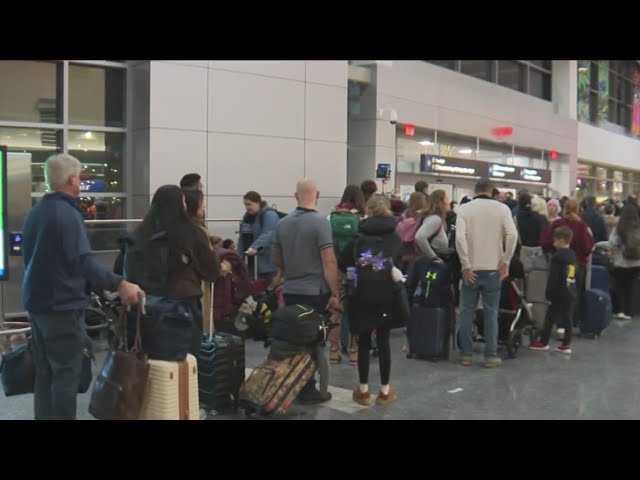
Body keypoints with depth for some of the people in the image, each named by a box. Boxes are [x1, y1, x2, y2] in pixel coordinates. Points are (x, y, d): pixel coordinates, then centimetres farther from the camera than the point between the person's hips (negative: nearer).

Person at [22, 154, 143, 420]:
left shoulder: (35, 212, 11)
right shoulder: (67, 213, -17)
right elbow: (84, 260, -29)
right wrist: (119, 284, -35)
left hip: (36, 301, 9)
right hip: (62, 304, -9)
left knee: (44, 373, 15)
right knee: (65, 374, -2)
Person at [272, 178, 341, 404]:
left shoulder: (282, 223, 5)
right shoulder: (320, 222, -14)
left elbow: (276, 259, 14)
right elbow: (329, 262, -17)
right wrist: (335, 293, -11)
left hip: (290, 291, 6)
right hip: (315, 292, -5)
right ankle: (307, 390, 11)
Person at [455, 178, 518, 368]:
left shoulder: (464, 208, -2)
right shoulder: (502, 208, 0)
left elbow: (459, 237, -13)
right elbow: (512, 235, -12)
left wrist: (466, 265, -10)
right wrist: (505, 262, -5)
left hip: (472, 269, 0)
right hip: (493, 269, 0)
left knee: (467, 311, 9)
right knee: (491, 312, 7)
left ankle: (465, 354, 13)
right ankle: (490, 356, 9)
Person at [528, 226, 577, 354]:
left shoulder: (557, 257, -14)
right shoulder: (573, 255, 10)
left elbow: (553, 278, -16)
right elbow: (574, 277, 16)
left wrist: (549, 294, -13)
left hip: (559, 294, -7)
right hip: (571, 293, 7)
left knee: (550, 318, 2)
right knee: (567, 319, 8)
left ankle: (543, 342, 9)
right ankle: (566, 344, 9)